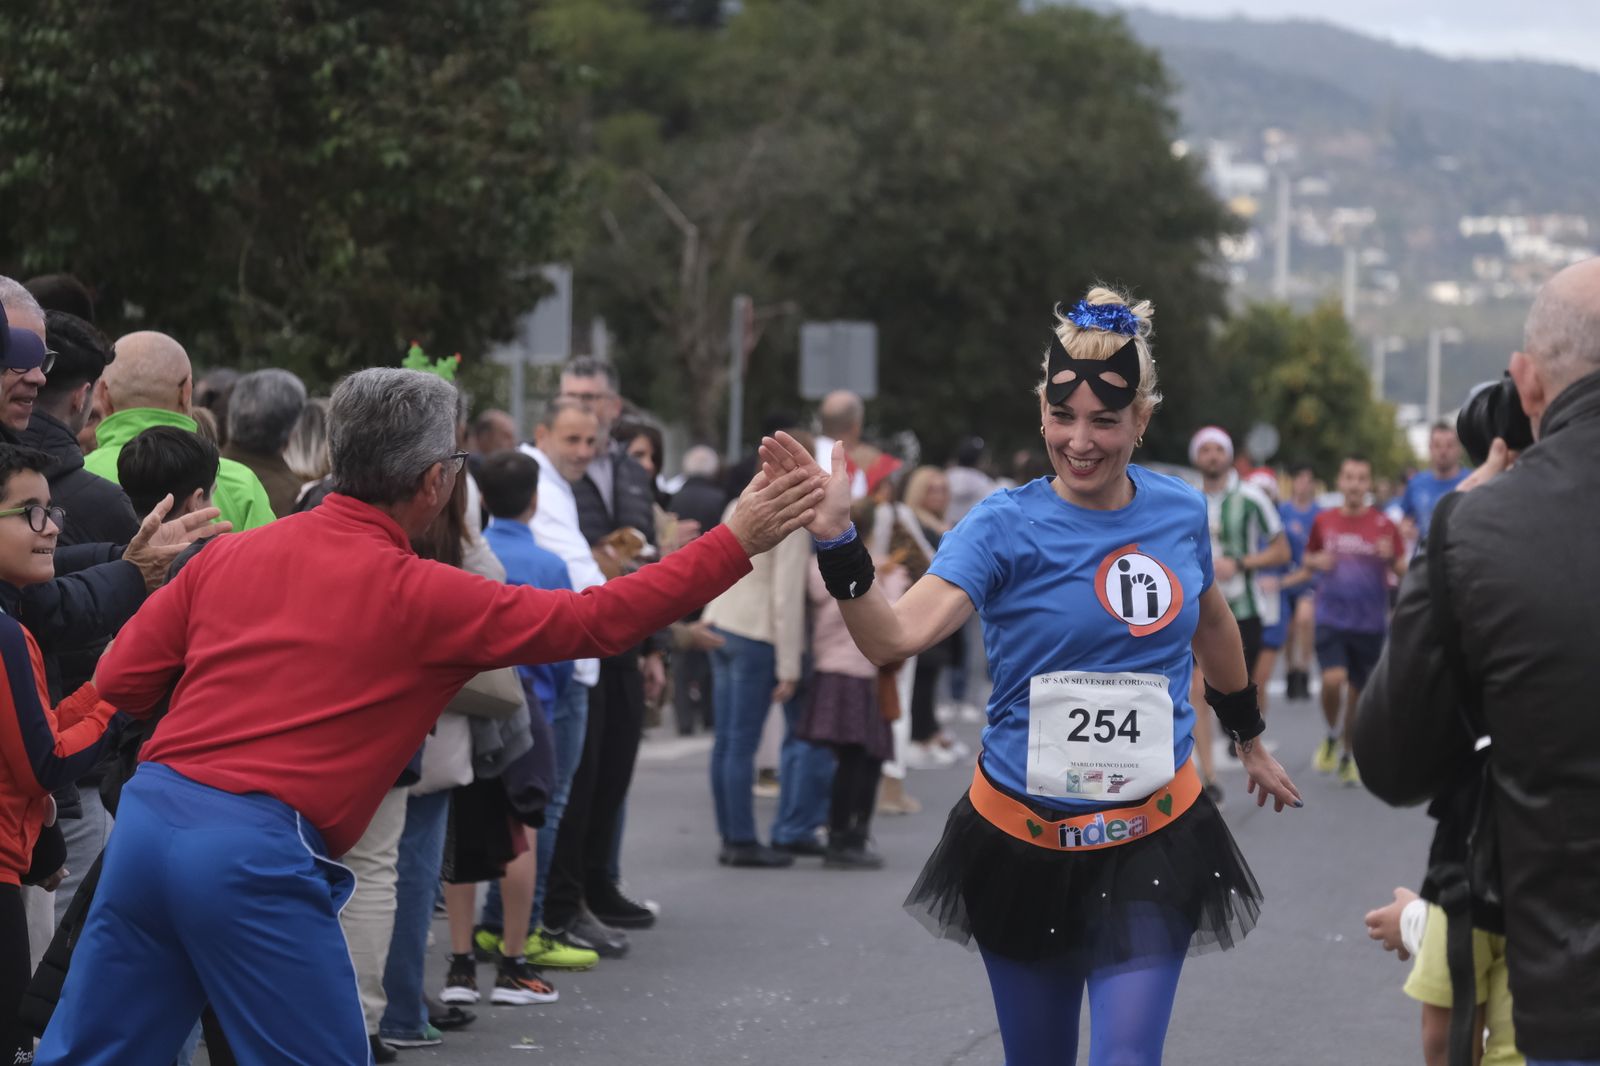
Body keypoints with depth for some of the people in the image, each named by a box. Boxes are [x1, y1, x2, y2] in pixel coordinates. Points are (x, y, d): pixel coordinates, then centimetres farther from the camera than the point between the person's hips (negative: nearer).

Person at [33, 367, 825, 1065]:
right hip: (258, 854, -6)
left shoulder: (228, 555, 12)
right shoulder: (421, 597, -1)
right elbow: (597, 622, 4)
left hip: (150, 814, 6)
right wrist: (738, 542, 10)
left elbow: (117, 682, 13)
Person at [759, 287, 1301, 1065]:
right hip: (1025, 842, -1)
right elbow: (894, 638, -28)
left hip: (1152, 843, 1)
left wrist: (1250, 739, 31)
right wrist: (836, 540, -43)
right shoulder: (1006, 527, -12)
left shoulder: (1180, 513, -1)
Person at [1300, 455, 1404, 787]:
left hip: (1370, 622, 0)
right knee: (1333, 680, -20)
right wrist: (1316, 561, -6)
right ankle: (1332, 737, 7)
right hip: (1331, 618, 0)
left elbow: (1403, 572, 0)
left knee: (1358, 691, 8)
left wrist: (1391, 557, -22)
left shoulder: (1383, 524, -1)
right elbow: (1308, 558, 17)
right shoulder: (1324, 521, 4)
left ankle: (1348, 756, 26)